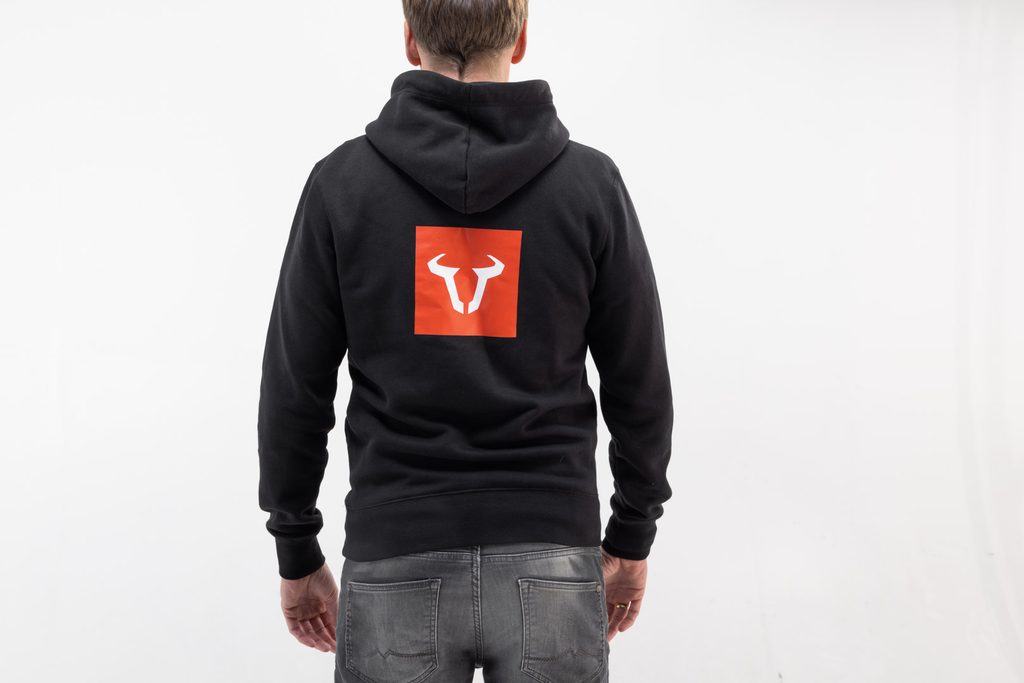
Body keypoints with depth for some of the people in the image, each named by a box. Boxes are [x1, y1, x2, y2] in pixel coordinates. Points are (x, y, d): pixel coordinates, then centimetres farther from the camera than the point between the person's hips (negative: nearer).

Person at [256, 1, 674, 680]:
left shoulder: (343, 181, -4)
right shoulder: (591, 182, -2)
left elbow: (295, 388, -1)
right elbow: (641, 382, 2)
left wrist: (297, 554, 11)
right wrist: (633, 538, 14)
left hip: (397, 570, 0)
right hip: (550, 566, 1)